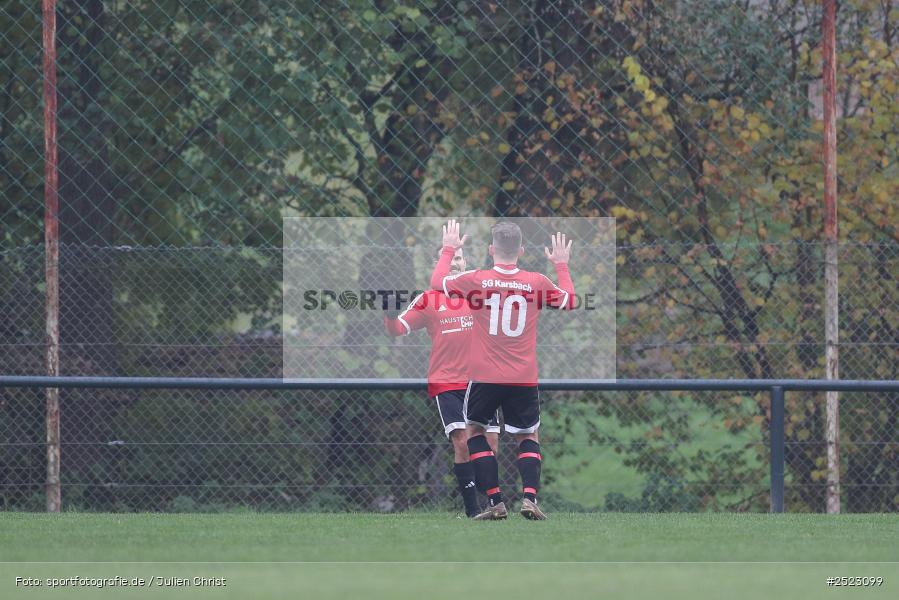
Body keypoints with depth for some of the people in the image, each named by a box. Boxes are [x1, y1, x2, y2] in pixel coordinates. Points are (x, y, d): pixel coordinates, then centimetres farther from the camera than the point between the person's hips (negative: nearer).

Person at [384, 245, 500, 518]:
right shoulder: (428, 300, 3)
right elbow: (397, 329, 1)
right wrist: (390, 314, -20)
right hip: (445, 383, -3)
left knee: (490, 444, -1)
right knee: (462, 443, -16)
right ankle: (472, 509, -13)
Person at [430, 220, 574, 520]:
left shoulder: (476, 280, -7)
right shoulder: (537, 283, -3)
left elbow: (437, 281, 12)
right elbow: (568, 301, 18)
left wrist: (449, 249, 26)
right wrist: (562, 265, 31)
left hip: (485, 377, -1)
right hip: (524, 379, 1)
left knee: (474, 431, 17)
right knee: (528, 437, 17)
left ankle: (495, 502, 5)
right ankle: (529, 497, -5)